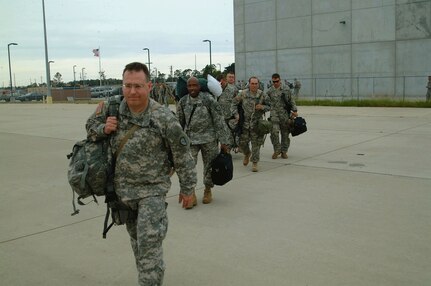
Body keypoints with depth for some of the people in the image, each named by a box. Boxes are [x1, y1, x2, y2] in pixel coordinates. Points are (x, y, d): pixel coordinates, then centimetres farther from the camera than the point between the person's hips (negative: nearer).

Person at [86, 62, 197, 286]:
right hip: (122, 188, 5)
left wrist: (187, 188, -4)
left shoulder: (164, 118, -20)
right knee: (136, 240, 21)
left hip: (152, 189, -5)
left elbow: (182, 155, -11)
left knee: (149, 245, -11)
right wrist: (104, 128, -14)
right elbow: (91, 126, 11)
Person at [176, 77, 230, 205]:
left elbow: (219, 121, -8)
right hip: (190, 138, 2)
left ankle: (208, 190, 32)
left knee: (209, 166, 9)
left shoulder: (209, 100, -9)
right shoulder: (183, 102, 1)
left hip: (209, 138, -1)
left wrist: (224, 141, -10)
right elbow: (179, 122, 13)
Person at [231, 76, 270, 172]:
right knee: (242, 142, 6)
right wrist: (236, 114, -3)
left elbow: (269, 106, 9)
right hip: (244, 123, 1)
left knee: (256, 144, 0)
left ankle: (255, 163, 12)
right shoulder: (242, 94, -3)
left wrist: (262, 107, -12)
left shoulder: (262, 95, -1)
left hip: (257, 124, -1)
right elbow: (234, 104, 8)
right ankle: (247, 154, 39)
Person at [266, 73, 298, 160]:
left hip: (285, 114, 1)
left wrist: (294, 110, 4)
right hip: (274, 114, -1)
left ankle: (284, 151, 18)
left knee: (285, 133, 6)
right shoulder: (269, 91, 4)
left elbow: (291, 101, 10)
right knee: (274, 132, -16)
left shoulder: (286, 89, 5)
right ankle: (277, 150, 0)